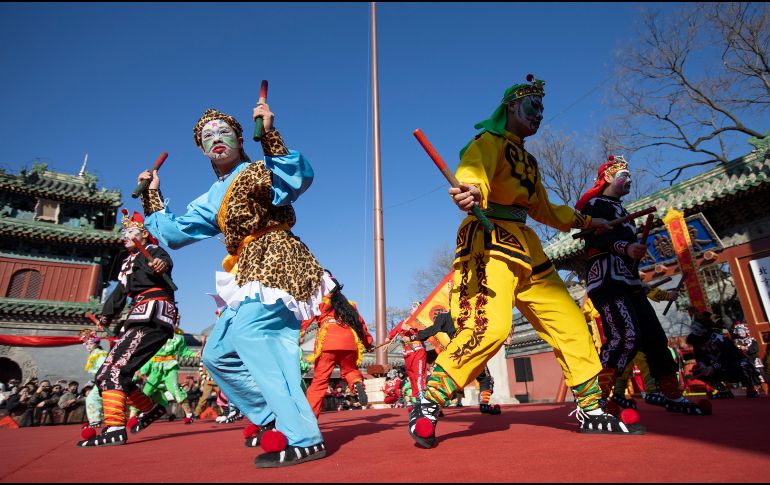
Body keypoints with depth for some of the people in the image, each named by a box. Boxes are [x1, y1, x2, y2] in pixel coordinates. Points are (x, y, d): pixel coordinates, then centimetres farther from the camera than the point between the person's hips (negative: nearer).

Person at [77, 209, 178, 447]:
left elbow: (164, 261, -24)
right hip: (139, 319, 9)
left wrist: (162, 265, -47)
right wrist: (106, 317, 29)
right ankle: (152, 408, 19)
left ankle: (115, 429, -22)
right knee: (106, 374, 9)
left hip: (153, 316, -9)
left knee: (114, 368, -20)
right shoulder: (128, 262, 26)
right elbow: (120, 291, 32)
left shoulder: (153, 251, 1)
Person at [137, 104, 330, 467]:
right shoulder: (212, 200, 23)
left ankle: (302, 438, -26)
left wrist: (269, 134, -27)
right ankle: (276, 419, 13)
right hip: (250, 274, 9)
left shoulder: (262, 170, 2)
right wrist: (152, 198, 27)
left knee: (249, 334, -28)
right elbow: (174, 233, 27)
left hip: (273, 262, -9)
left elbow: (301, 177, -20)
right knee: (217, 354, 10)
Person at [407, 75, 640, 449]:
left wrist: (584, 221, 42)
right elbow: (473, 172, -24)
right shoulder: (489, 141, 2)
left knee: (570, 322, 7)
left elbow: (544, 208, 38)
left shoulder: (526, 159, 28)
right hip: (489, 241, -9)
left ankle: (592, 411, 22)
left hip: (525, 247, 9)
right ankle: (427, 407, -12)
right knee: (490, 325, -26)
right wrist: (472, 192, -47)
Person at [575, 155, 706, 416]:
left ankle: (674, 397, 18)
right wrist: (625, 248, -32)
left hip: (629, 282, 10)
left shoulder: (621, 211, 31)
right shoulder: (595, 204, 2)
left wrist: (651, 291, 29)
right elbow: (594, 238, -16)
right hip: (606, 279, -10)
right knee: (626, 334, -25)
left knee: (655, 337, 7)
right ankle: (598, 397, -21)